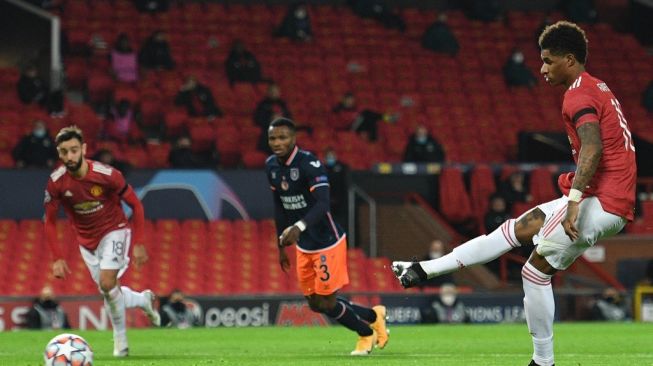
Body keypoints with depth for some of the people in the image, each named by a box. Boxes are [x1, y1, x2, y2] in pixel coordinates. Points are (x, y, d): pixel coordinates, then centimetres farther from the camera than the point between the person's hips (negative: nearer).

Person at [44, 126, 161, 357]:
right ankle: (144, 300, 41)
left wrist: (138, 244, -15)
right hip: (87, 240, 4)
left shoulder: (106, 174, -25)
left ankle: (120, 337, -1)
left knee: (107, 284, -22)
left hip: (114, 231, -4)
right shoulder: (56, 182, -18)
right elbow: (49, 221, -6)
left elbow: (135, 205, -12)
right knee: (108, 292, 9)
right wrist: (57, 258, -15)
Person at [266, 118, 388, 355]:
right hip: (304, 247, 8)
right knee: (316, 304, 11)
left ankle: (367, 333, 23)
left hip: (327, 242, -8)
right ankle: (373, 316, 31)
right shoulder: (271, 166, 1)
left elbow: (323, 204, -34)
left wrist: (299, 227, -50)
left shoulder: (309, 164, -22)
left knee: (327, 303, -4)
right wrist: (282, 245, 15)